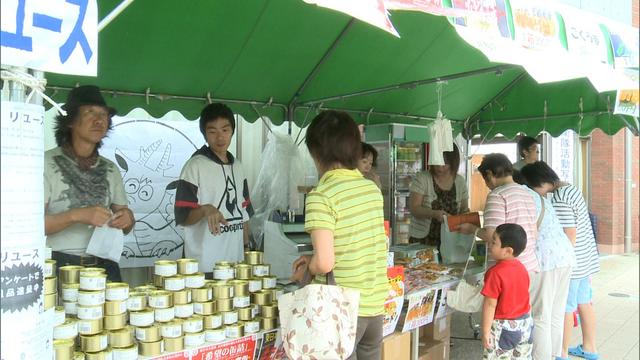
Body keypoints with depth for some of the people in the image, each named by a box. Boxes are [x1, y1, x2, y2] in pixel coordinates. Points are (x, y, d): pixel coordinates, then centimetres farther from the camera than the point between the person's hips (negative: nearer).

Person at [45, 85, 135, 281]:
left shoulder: (110, 169, 10)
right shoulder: (47, 163, -6)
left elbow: (125, 228, 13)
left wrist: (127, 219, -8)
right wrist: (76, 215, -23)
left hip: (104, 265, 4)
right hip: (60, 265, -4)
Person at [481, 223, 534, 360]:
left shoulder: (496, 273, -23)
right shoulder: (521, 268, 0)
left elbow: (490, 304, -21)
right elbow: (519, 296, 10)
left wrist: (485, 332, -15)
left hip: (503, 328, -8)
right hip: (525, 324, 8)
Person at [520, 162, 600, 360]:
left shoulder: (559, 199, -22)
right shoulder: (571, 188, 7)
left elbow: (569, 235, -23)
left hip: (572, 261, -9)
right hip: (585, 258, 9)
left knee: (566, 307, 3)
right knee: (584, 303, 18)